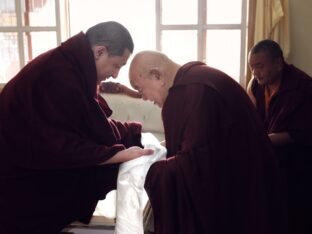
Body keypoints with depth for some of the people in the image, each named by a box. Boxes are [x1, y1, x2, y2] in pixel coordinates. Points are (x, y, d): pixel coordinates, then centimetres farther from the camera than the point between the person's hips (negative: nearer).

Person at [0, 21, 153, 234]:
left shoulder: (73, 65, 2)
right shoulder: (59, 75, -26)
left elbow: (95, 127, 6)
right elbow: (66, 148, -26)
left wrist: (136, 132, 2)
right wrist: (123, 154, -20)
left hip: (41, 162, 8)